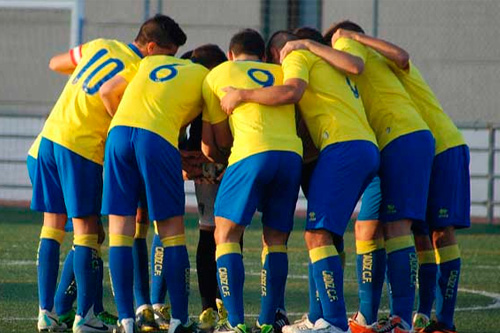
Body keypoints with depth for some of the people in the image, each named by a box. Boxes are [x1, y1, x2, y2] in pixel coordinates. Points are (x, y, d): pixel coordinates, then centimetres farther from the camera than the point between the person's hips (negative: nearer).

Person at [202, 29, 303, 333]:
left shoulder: (218, 74, 19)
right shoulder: (282, 73, 28)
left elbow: (221, 141, 22)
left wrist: (220, 158, 43)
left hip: (252, 153, -4)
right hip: (292, 153, 4)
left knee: (226, 235, 4)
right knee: (276, 240, 14)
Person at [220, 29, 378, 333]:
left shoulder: (297, 57, 5)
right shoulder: (328, 63, 33)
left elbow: (291, 92, -14)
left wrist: (242, 95, -7)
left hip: (343, 148, -9)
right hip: (369, 147, 9)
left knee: (318, 235, -13)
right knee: (325, 236, 15)